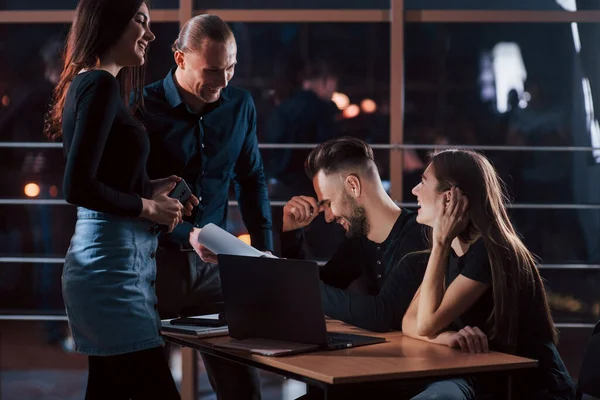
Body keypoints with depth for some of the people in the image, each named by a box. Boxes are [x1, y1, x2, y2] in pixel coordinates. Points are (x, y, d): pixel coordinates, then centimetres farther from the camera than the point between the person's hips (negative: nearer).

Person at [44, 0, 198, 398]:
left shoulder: (87, 84, 17)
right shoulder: (102, 85, -12)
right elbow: (78, 187, -20)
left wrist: (150, 190, 12)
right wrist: (148, 207, -9)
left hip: (109, 259, 10)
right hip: (113, 264, -10)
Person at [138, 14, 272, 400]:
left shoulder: (240, 105, 4)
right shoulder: (142, 107, -10)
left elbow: (251, 178, 15)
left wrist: (265, 251, 8)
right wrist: (188, 234, -23)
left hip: (213, 260, 4)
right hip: (154, 258, -3)